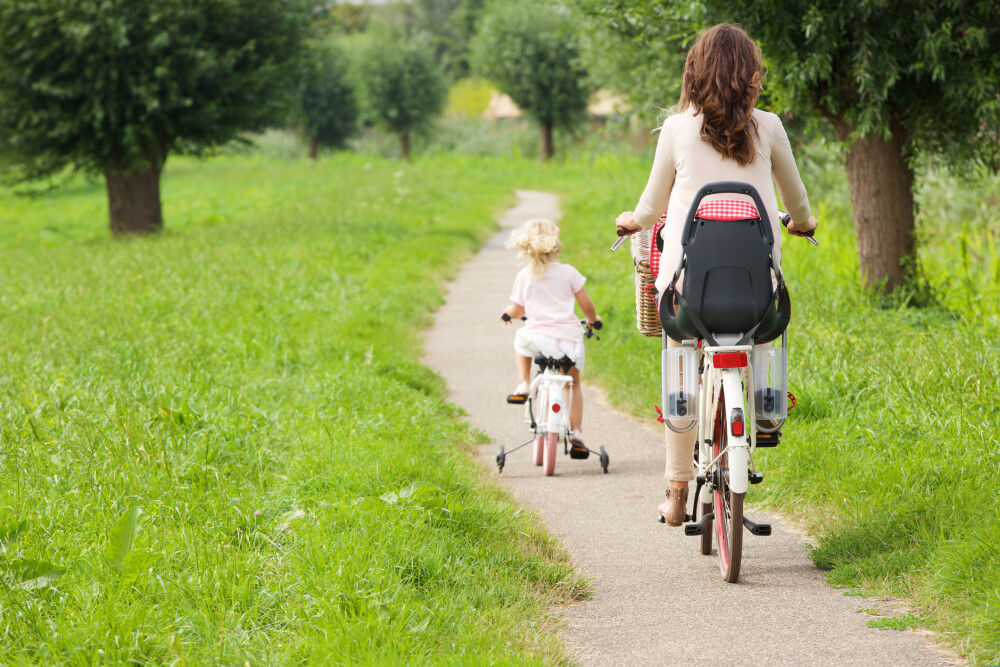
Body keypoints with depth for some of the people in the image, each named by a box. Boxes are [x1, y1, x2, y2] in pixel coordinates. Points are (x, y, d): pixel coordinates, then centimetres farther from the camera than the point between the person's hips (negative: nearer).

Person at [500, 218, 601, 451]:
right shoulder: (568, 272, 5)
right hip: (569, 339, 1)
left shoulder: (524, 277, 6)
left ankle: (523, 383, 19)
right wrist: (593, 319, 31)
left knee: (521, 341, 35)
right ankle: (576, 430, 11)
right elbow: (586, 305, 9)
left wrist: (507, 313, 39)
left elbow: (517, 311, 15)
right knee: (574, 382, 20)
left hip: (538, 337, -1)